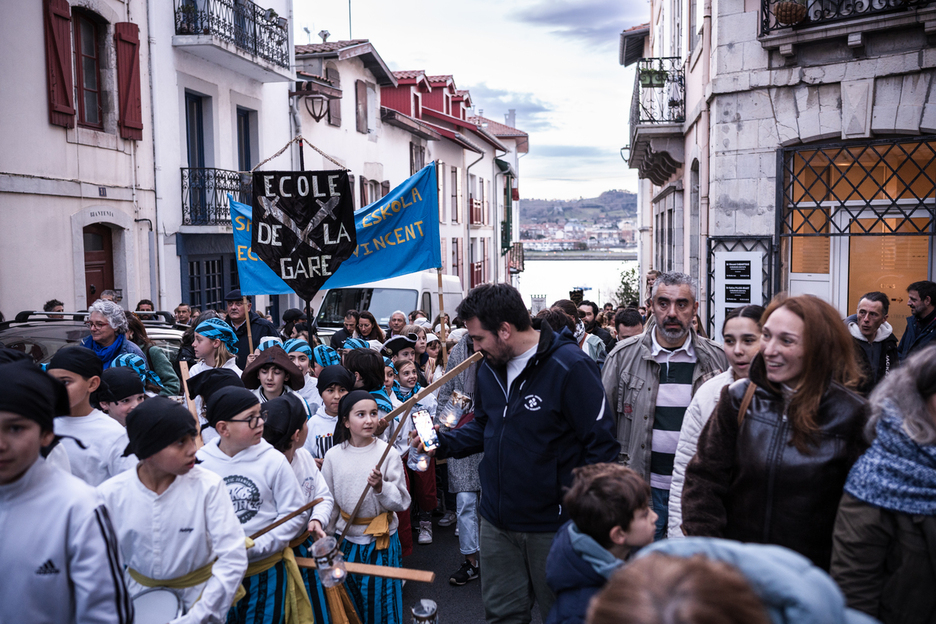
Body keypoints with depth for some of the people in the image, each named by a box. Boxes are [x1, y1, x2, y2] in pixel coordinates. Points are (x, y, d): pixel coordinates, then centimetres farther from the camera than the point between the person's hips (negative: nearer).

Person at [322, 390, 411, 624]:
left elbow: (403, 501, -9)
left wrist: (381, 487, -25)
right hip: (347, 539, 2)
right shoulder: (333, 456, -3)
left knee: (381, 601, 7)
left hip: (382, 540, -2)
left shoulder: (388, 453, -9)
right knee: (351, 605, 15)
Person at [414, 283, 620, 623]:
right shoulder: (490, 368, 4)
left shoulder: (570, 366, -19)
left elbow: (600, 445, -17)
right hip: (497, 521, 6)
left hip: (552, 524, -6)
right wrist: (443, 441, 0)